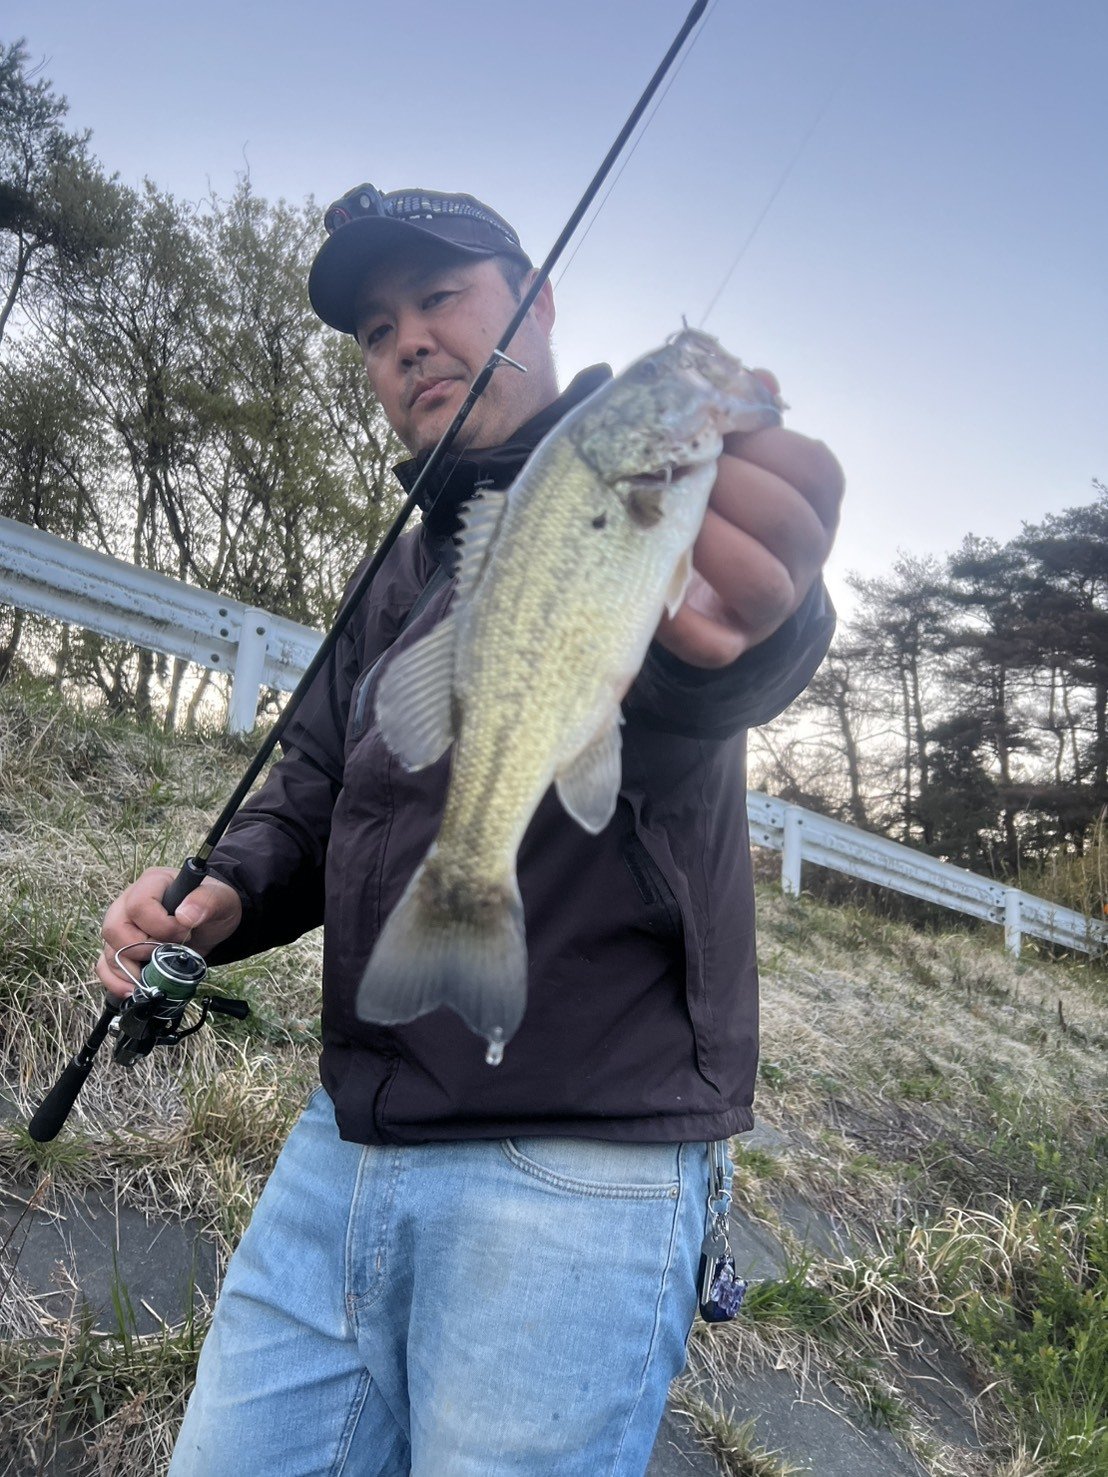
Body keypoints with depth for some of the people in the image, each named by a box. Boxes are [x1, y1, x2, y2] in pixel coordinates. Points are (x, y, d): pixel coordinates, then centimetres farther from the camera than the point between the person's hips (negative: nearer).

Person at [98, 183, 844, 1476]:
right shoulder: (401, 574, 17)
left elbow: (671, 712, -28)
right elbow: (312, 795, 18)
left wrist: (743, 632, -52)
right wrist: (223, 894, -3)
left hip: (575, 1173, -6)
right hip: (345, 1147, 7)